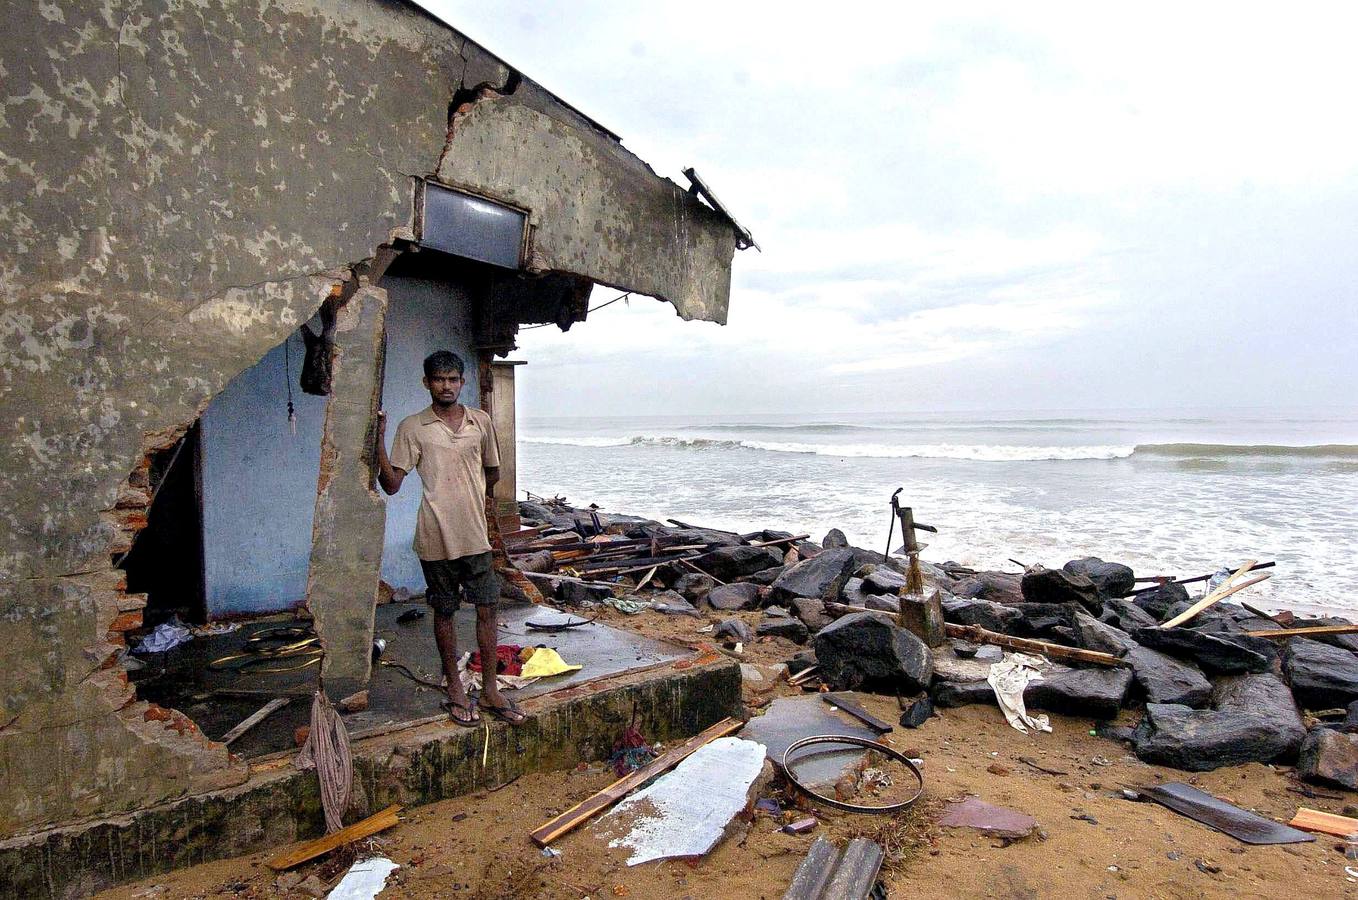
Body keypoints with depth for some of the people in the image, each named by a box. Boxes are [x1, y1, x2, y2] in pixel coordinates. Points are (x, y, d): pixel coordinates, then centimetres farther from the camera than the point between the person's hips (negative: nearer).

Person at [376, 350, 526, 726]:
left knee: (486, 610, 6)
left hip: (475, 535, 2)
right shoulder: (411, 427, -2)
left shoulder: (481, 421, 6)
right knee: (445, 612, 10)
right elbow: (391, 484, -7)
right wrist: (379, 438, -15)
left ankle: (489, 690, 19)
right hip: (436, 538, -2)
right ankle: (455, 689, 26)